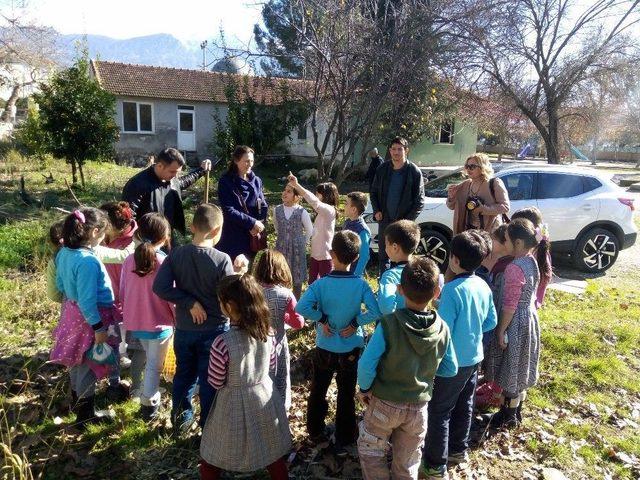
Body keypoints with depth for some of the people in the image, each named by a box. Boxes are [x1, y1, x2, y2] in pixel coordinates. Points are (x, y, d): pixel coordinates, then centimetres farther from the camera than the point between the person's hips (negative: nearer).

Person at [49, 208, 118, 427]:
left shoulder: (64, 253, -4)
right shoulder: (87, 262, -31)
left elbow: (61, 285, 10)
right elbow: (87, 301, -27)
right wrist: (99, 328, -19)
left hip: (72, 311, 9)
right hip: (90, 317, -9)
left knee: (77, 361, 26)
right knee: (88, 366, 9)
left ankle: (77, 402, 48)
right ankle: (85, 416, 25)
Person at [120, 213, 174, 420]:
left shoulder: (129, 261, -7)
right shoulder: (165, 263, -21)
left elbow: (122, 294, 3)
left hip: (136, 322, 5)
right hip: (160, 324, -5)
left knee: (149, 360, 26)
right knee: (154, 365, 13)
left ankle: (148, 396, 39)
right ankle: (149, 403, 24)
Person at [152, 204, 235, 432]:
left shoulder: (175, 255, -9)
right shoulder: (222, 260, -21)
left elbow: (160, 287, -14)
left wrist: (189, 302, -11)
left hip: (184, 329, 4)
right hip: (214, 330, -4)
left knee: (184, 374, 24)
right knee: (210, 381, 13)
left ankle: (181, 419, 43)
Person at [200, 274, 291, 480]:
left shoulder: (223, 343, -27)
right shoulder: (268, 334, -12)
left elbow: (215, 383, -14)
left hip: (234, 404, -4)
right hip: (264, 396, 4)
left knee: (213, 457, 21)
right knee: (272, 452, 24)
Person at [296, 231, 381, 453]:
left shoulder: (321, 284, -18)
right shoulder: (361, 284, -14)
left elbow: (302, 307, -30)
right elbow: (375, 312, -22)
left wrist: (322, 319, -17)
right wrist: (355, 323, -10)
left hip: (324, 349, 0)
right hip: (351, 349, 0)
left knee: (318, 391, 21)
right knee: (347, 395, 16)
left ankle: (315, 432, 39)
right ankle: (343, 440, 28)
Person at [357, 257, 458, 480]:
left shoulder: (388, 324, -25)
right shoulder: (442, 329, -13)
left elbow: (366, 364, -24)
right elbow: (451, 369, -1)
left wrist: (365, 388, -6)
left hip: (384, 403, -3)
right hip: (418, 406, 4)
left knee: (370, 451, 22)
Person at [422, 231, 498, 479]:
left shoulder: (452, 289, -26)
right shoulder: (484, 286, -2)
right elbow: (491, 321, 8)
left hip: (453, 361, -8)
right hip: (474, 357, 8)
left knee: (439, 411, 6)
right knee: (464, 405, 23)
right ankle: (459, 449, 42)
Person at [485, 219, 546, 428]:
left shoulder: (514, 268, -26)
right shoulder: (532, 261, 0)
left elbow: (510, 305, -23)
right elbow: (530, 296, 10)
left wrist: (501, 330, -14)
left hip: (515, 324, -9)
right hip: (530, 318, 9)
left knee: (510, 370, 8)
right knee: (520, 368, 21)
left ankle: (510, 415, 25)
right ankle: (517, 410, 38)